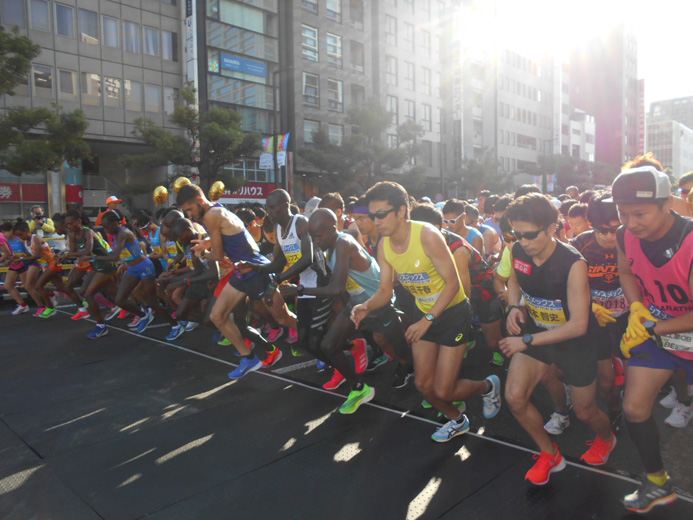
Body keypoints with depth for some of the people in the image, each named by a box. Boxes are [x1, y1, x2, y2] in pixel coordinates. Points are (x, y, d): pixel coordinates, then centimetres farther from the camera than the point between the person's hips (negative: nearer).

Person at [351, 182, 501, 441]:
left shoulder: (427, 235, -27)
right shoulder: (384, 246, -7)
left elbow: (453, 284, -24)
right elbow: (385, 290, -2)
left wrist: (427, 320, -29)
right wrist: (366, 306, -23)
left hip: (453, 310, -6)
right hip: (424, 311, 6)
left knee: (443, 391, -4)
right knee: (423, 384, 10)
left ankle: (488, 386, 28)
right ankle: (457, 421, 40)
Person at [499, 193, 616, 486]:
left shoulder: (573, 264, -29)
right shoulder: (518, 251, -13)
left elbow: (578, 325, -27)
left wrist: (527, 341, -27)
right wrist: (513, 307, -9)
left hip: (574, 341, -4)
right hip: (535, 331, 5)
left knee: (585, 411, 13)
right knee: (514, 397, -9)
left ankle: (606, 438, 53)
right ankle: (549, 454, 19)